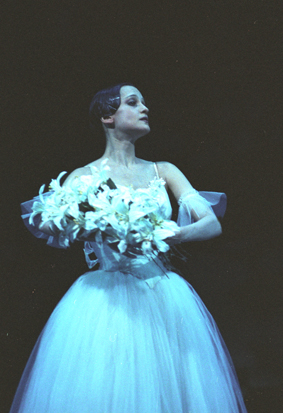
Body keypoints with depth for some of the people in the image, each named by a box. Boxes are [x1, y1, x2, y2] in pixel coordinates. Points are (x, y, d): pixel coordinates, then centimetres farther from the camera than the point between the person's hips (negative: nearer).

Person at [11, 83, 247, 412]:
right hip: (106, 302, -2)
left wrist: (174, 234, -21)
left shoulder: (163, 172, 12)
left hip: (165, 300, 3)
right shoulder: (84, 176, 5)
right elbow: (48, 225, -11)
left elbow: (212, 223, 1)